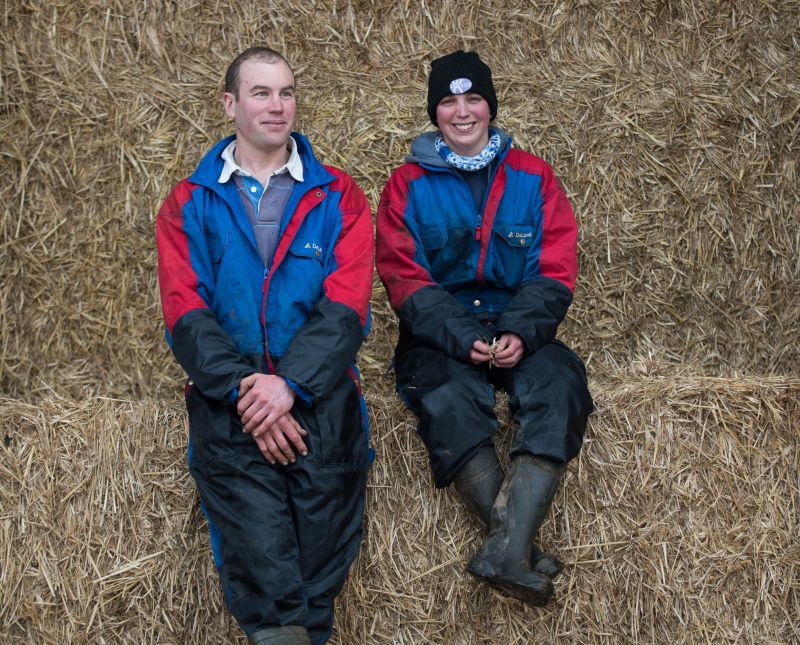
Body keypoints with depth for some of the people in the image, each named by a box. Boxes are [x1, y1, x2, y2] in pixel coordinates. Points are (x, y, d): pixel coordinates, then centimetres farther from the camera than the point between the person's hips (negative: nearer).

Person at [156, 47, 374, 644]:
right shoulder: (189, 203, 16)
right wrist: (241, 388, -13)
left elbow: (346, 304, 1)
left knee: (326, 474, -27)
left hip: (317, 378, 1)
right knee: (236, 469, -28)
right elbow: (185, 310, 3)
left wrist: (290, 383, -15)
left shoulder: (337, 196, 14)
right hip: (227, 385, 0)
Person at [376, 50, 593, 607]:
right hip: (440, 336, -1)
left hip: (519, 331, 2)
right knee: (448, 400, -33)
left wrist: (520, 333, -16)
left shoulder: (532, 176, 10)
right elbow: (405, 279, -3)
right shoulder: (408, 185, 7)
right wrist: (464, 339, -18)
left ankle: (507, 549, -38)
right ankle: (519, 545, -32)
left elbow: (555, 272, 3)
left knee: (559, 386, -29)